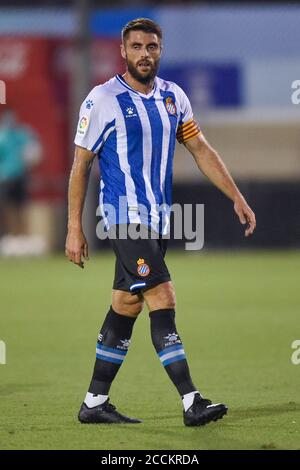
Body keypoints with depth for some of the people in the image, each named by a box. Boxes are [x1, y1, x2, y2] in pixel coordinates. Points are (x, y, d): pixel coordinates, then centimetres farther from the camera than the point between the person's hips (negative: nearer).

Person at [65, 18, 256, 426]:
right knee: (163, 302, -15)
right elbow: (81, 164, -3)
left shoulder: (173, 97, 10)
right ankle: (191, 402, -19)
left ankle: (95, 403, 16)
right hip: (125, 216, -6)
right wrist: (74, 228, -5)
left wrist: (236, 197, 6)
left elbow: (201, 150, 15)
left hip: (159, 219, 6)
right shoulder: (103, 100, -6)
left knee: (125, 308, 9)